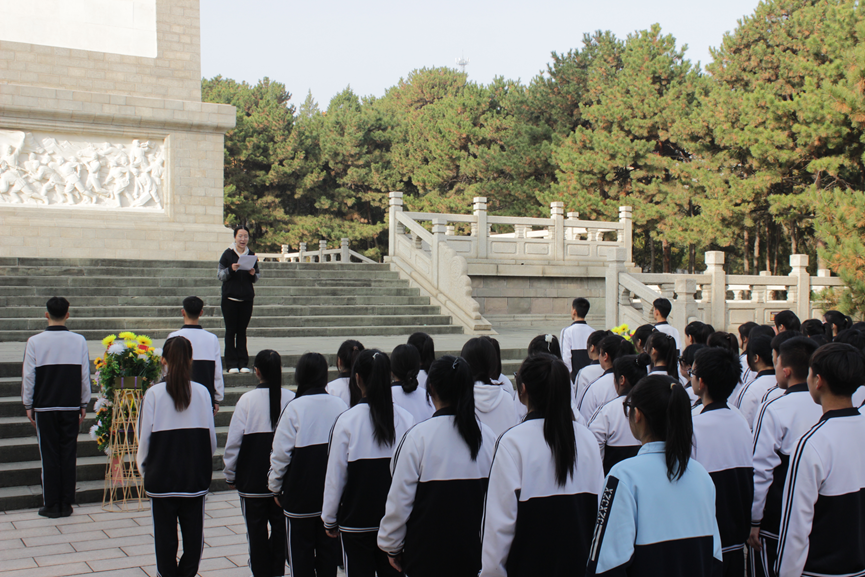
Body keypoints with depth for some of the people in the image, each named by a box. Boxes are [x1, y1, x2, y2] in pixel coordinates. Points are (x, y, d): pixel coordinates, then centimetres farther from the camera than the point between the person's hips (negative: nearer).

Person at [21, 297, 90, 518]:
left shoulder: (35, 342, -7)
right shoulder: (79, 341, -2)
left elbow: (28, 376, -2)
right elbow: (85, 375, 3)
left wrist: (28, 405, 8)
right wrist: (84, 404, 13)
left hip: (45, 407, -1)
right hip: (71, 407, 2)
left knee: (49, 456, 4)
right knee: (68, 454, 7)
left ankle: (51, 506, 9)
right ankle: (66, 504, 12)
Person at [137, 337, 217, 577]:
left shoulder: (154, 393, -10)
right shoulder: (202, 392, -5)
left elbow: (145, 438, -5)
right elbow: (211, 437, 1)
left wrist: (144, 467, 11)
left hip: (162, 476, -1)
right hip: (195, 475, 1)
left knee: (165, 533, 9)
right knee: (193, 531, 12)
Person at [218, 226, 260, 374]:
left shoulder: (251, 255, 8)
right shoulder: (228, 254, -1)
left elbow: (257, 277, 13)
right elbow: (219, 275, -3)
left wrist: (253, 274, -9)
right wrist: (231, 269, -20)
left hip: (247, 298, 2)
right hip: (230, 298, -2)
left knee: (242, 331, 5)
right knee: (231, 331, -1)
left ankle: (243, 363, 9)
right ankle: (232, 364, 3)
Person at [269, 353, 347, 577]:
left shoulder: (294, 408, -13)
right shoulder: (340, 406, -2)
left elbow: (280, 454, -9)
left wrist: (275, 487, 5)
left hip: (300, 493, -4)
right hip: (333, 492, 4)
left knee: (300, 550, 7)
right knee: (328, 546, 13)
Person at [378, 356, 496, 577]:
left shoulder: (418, 436, -13)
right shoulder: (487, 436, -2)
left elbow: (399, 500, -8)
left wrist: (392, 547, 6)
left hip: (428, 554, -3)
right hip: (475, 553, 4)